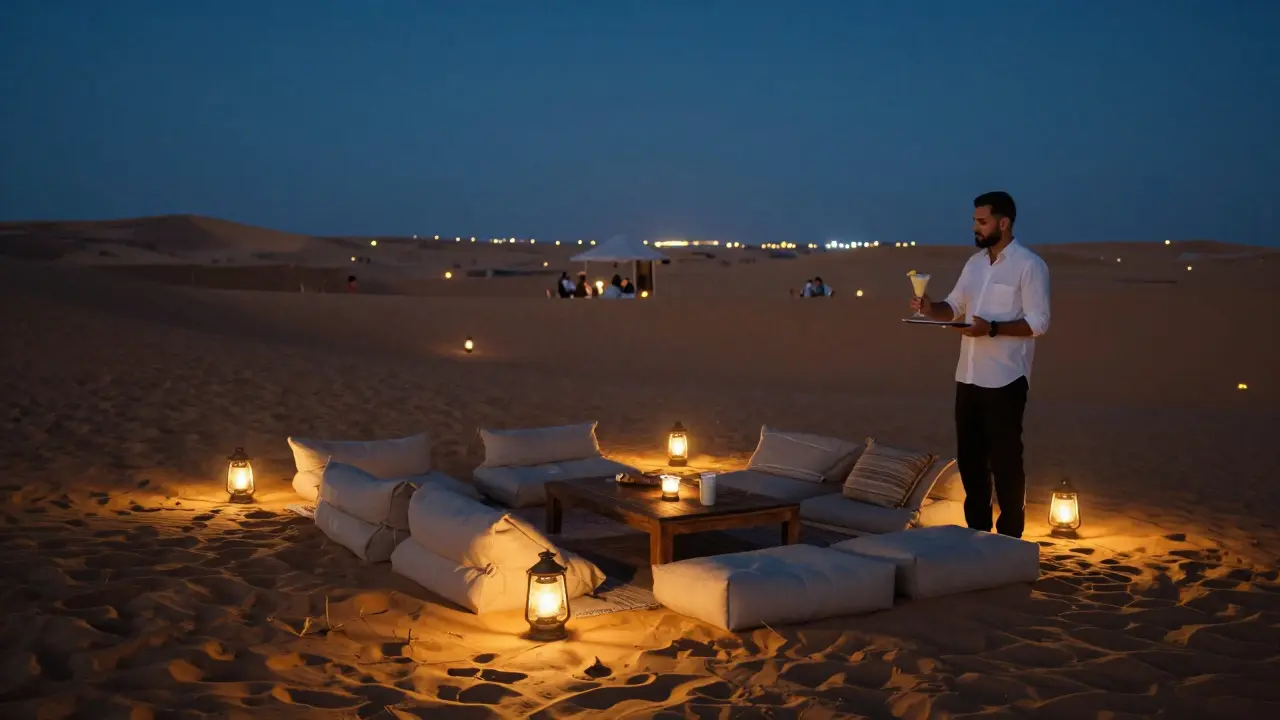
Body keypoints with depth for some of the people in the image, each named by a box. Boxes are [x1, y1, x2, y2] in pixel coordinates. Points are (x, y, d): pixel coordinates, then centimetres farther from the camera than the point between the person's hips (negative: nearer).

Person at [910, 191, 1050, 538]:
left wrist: (992, 328, -26)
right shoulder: (974, 263, 13)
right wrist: (930, 308, -3)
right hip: (968, 376, 7)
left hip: (1005, 379, -7)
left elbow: (1039, 322, -14)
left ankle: (1010, 536, 11)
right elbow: (954, 306, 18)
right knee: (969, 457, 12)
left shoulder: (1029, 265, -9)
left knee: (1005, 459, 0)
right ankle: (977, 529, 25)